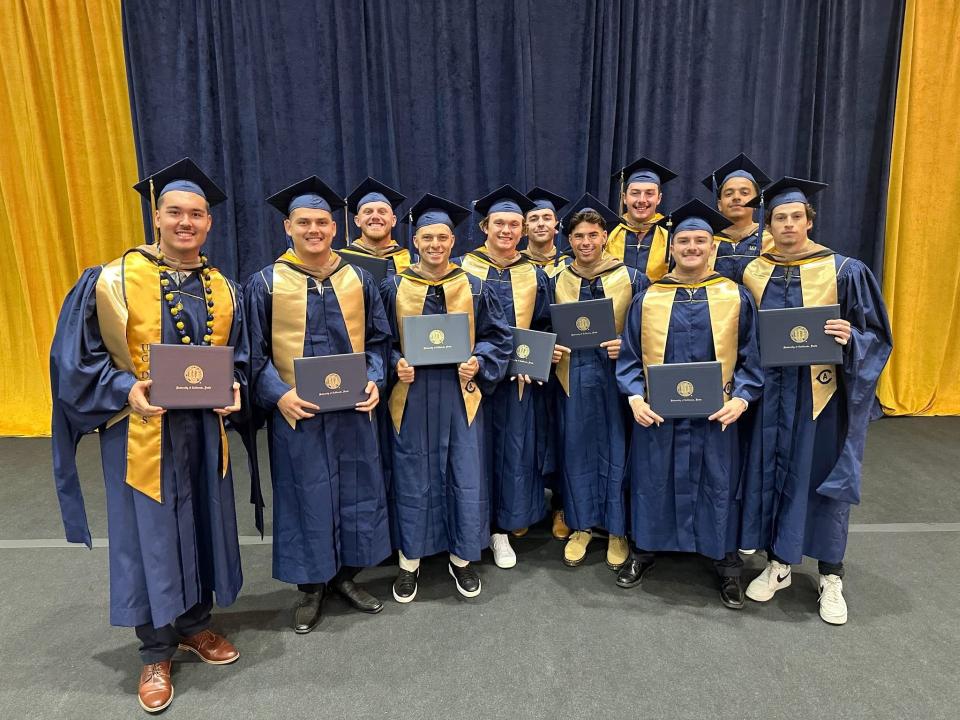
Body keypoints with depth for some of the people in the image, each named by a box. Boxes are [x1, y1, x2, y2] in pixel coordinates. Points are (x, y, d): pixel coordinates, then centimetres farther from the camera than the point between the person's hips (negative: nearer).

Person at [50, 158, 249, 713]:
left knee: (203, 525, 14)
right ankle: (156, 652, 25)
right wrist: (126, 389, -21)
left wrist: (233, 389, -6)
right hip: (140, 432, -4)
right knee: (149, 535, 6)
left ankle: (196, 625, 35)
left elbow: (238, 356, 14)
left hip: (204, 430, 4)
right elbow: (78, 357, -5)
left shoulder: (224, 290, 6)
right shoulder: (112, 281, -7)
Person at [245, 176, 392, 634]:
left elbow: (377, 339, 9)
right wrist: (278, 394, -16)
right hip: (295, 412, -2)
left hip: (352, 410, 3)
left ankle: (346, 576, 31)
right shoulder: (265, 283, -2)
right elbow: (255, 353, -2)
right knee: (305, 496, 8)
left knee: (355, 491, 11)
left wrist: (373, 380, -8)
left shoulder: (358, 279, 5)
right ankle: (310, 587, 27)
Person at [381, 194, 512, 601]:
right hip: (411, 395, 0)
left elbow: (498, 335, 5)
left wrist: (478, 362, -12)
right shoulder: (394, 288, 2)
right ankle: (410, 560, 25)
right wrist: (395, 363, -13)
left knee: (466, 476, 5)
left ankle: (462, 557, 25)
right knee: (412, 477, 7)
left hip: (461, 394, 1)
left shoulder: (474, 288, 3)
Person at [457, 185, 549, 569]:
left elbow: (543, 328, 11)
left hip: (516, 378, 2)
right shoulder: (461, 267, 0)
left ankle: (502, 529, 22)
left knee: (513, 449, 7)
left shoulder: (534, 275, 8)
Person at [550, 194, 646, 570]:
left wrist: (626, 346, -17)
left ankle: (617, 529, 23)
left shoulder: (632, 279, -1)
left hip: (617, 375, -1)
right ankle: (581, 525, 26)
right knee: (576, 452, 9)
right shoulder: (556, 283, 5)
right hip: (572, 378, 2)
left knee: (616, 452, 6)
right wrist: (549, 351, -7)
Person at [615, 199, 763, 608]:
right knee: (654, 483, 12)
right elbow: (629, 356, 3)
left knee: (718, 487, 11)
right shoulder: (647, 299, 2)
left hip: (716, 416, 0)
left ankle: (726, 565, 31)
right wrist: (634, 396, -12)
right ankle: (643, 551, 34)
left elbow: (751, 357, 3)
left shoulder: (736, 298, 1)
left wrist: (741, 398, -12)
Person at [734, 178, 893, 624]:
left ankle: (831, 577, 23)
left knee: (822, 476, 6)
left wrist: (849, 337, -23)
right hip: (771, 391, 3)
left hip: (822, 391, -3)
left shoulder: (844, 271, -5)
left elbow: (875, 333, -2)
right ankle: (778, 564, 26)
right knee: (771, 472, 8)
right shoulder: (753, 273, 4)